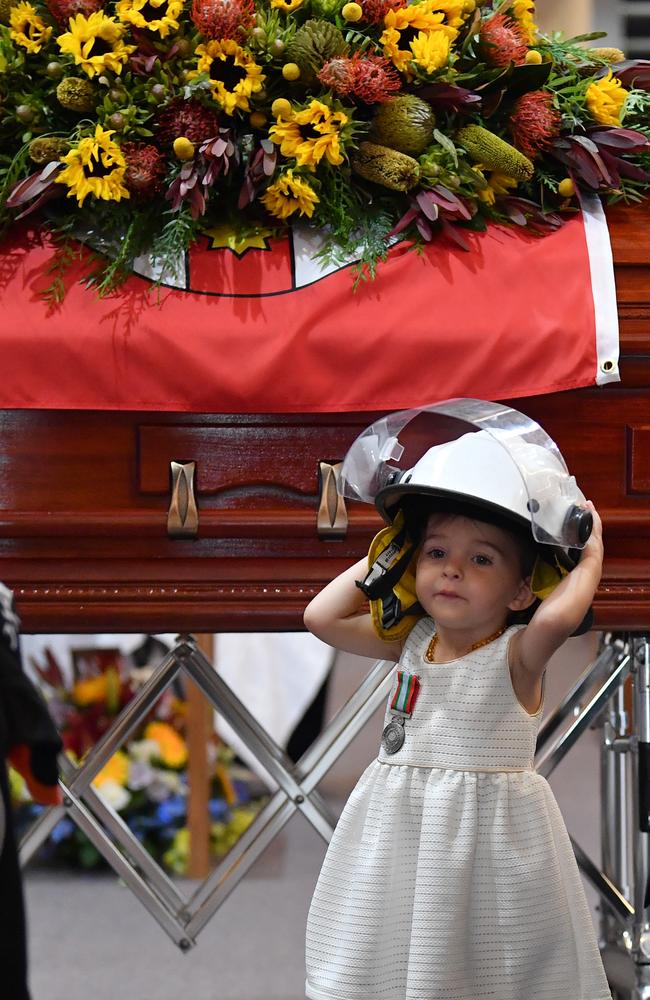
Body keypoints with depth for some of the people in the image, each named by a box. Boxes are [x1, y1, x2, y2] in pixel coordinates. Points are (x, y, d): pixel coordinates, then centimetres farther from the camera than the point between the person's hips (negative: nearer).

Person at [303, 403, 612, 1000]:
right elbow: (322, 616, 6)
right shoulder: (412, 639, 4)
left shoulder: (517, 653, -13)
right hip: (399, 833, 5)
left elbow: (555, 616, -35)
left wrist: (590, 554, -18)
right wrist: (389, 551, 8)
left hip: (489, 832, -5)